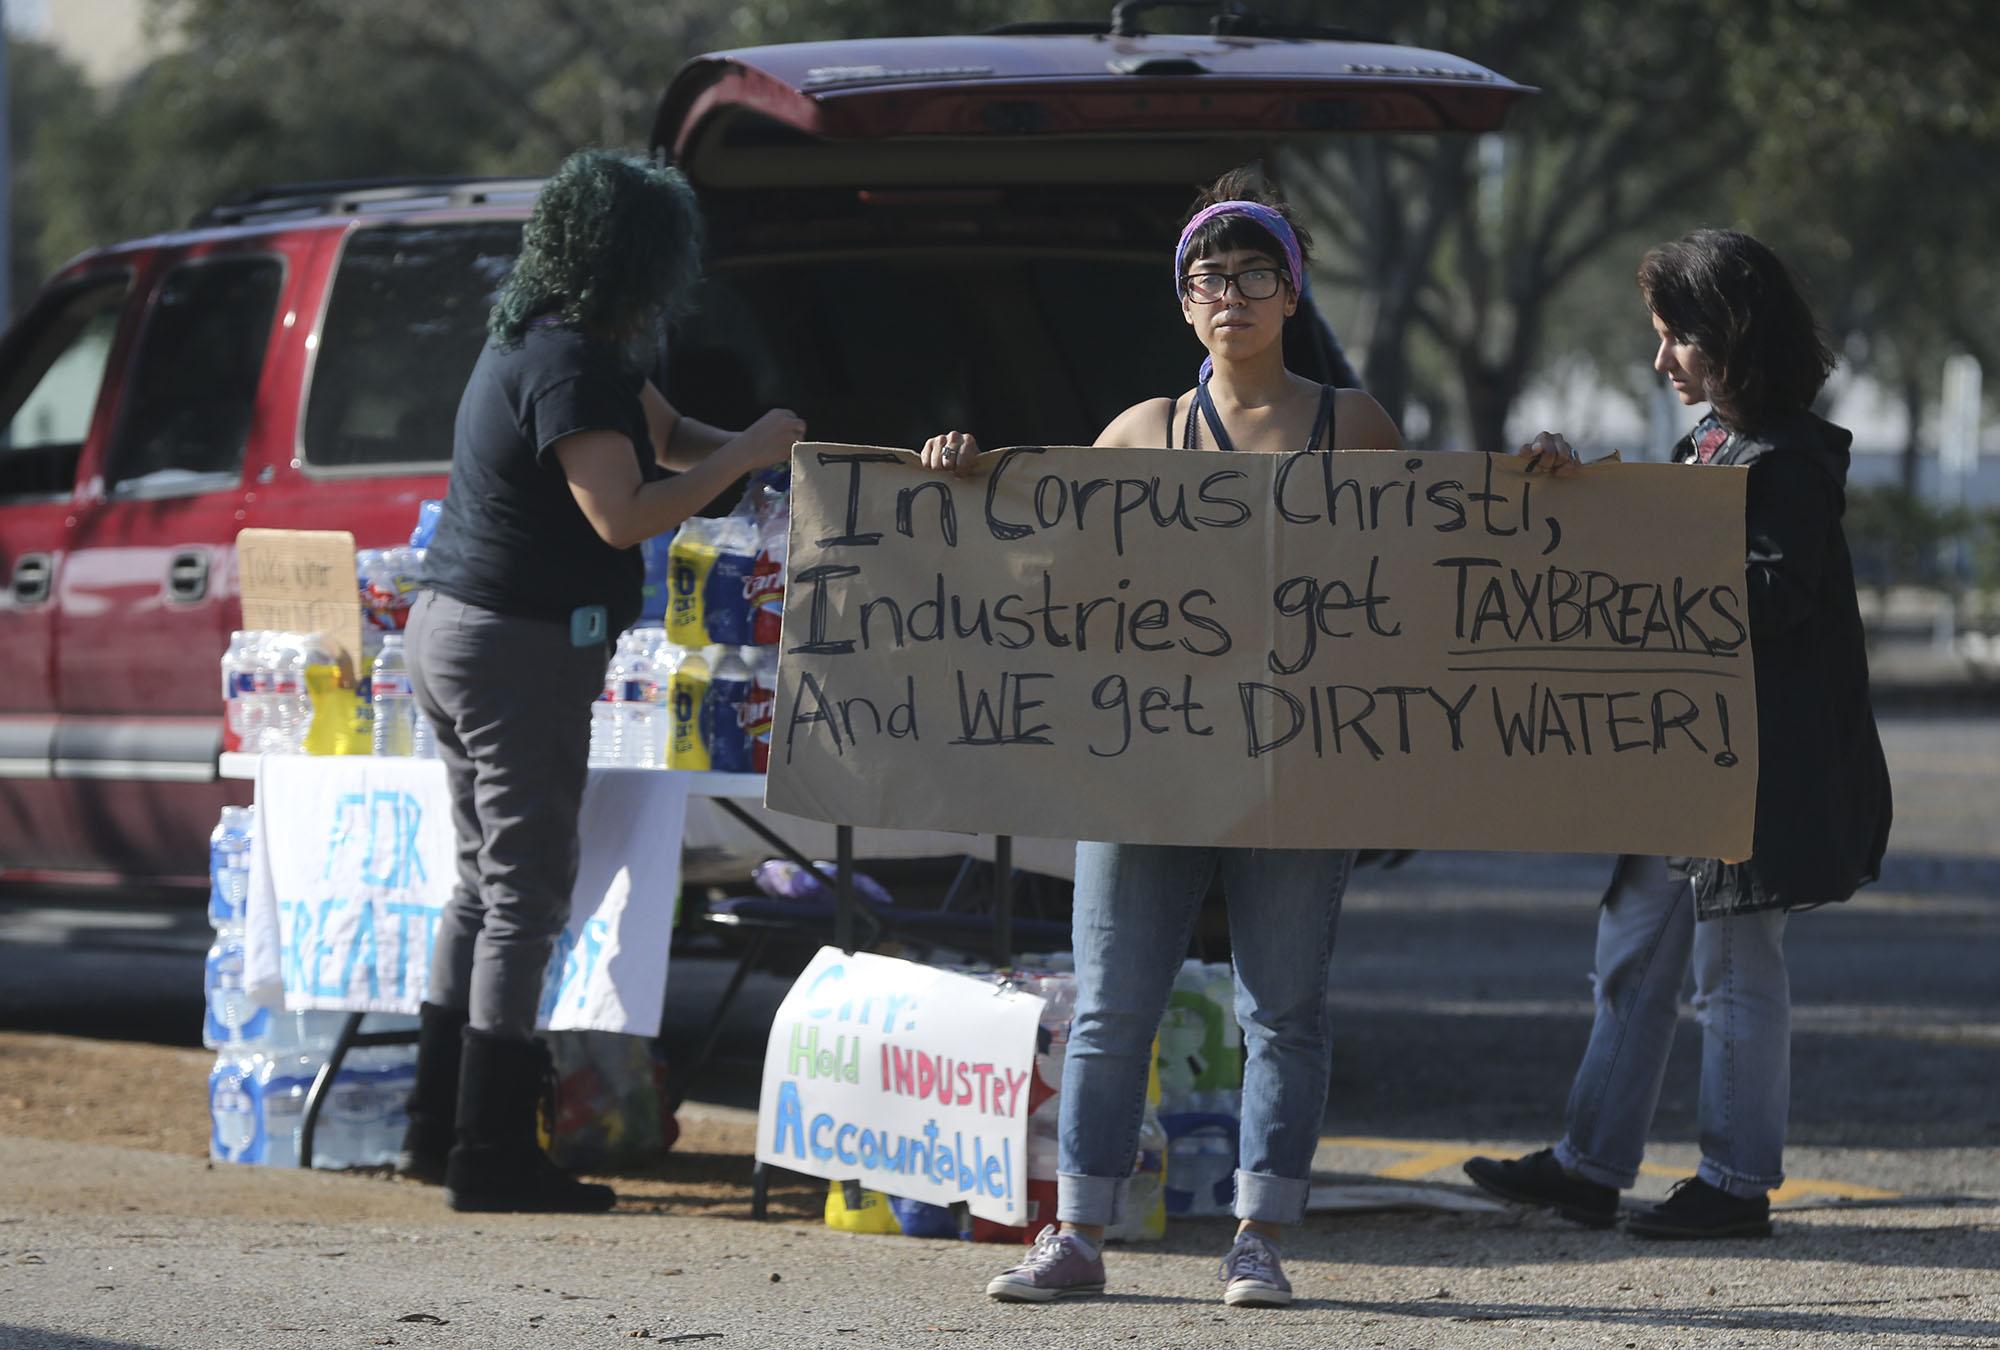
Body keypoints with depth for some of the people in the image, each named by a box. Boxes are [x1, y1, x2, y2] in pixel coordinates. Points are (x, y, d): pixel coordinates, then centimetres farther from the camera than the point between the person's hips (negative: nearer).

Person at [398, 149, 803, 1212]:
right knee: (525, 896, -6)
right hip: (522, 646, -10)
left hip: (455, 632, 10)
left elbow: (660, 430, 25)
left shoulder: (553, 342, 14)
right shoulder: (569, 365, -19)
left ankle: (442, 1127, 19)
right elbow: (623, 516, -26)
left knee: (487, 885, 16)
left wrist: (738, 446, 6)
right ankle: (489, 1155, -6)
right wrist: (747, 456, -18)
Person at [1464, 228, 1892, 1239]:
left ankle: (1739, 1182, 5)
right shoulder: (1710, 444, 15)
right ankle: (1589, 1166, 13)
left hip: (1757, 756, -9)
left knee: (1734, 966, -2)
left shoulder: (1788, 459, -12)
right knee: (1633, 954, 10)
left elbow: (1776, 596, -20)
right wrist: (1578, 487, 3)